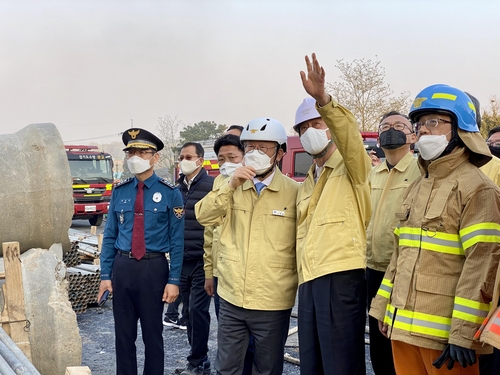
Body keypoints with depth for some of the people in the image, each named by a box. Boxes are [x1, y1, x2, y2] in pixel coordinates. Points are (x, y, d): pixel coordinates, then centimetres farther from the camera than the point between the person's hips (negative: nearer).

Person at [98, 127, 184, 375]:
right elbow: (110, 235, 6)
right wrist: (105, 275, 1)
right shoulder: (119, 192, 3)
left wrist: (174, 280, -9)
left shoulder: (169, 193, -6)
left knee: (152, 334, 11)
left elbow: (177, 240, -6)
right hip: (122, 267, 3)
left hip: (154, 268, -3)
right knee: (123, 334, 13)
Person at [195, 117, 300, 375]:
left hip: (273, 303, -3)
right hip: (231, 299, 4)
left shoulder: (294, 192, -6)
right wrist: (231, 185, -16)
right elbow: (204, 216, -4)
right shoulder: (231, 187, 7)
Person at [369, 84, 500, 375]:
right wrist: (384, 307, 17)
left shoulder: (476, 187, -10)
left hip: (444, 334, -7)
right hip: (403, 327, 8)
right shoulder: (417, 188, 15)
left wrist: (464, 333, -22)